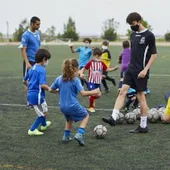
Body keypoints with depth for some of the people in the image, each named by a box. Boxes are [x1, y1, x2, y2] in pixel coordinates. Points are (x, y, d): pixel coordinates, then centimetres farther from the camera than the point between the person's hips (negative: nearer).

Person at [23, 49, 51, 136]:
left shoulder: (32, 68, 8)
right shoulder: (41, 70, -18)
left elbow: (24, 81, 20)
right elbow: (42, 85, -26)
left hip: (30, 94, 9)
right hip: (37, 95, -9)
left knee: (44, 110, 30)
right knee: (43, 114, 8)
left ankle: (44, 124, 51)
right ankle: (32, 130, 11)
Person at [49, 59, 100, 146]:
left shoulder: (59, 79, -1)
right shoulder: (75, 80, -16)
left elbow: (51, 90, 8)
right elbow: (83, 93, -21)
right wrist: (93, 92, -7)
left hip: (62, 107, 5)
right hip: (73, 106, -5)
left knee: (69, 119, 34)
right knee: (85, 116, 19)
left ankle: (66, 136, 32)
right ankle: (79, 134, 1)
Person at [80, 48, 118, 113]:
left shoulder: (101, 63, 3)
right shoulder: (90, 63, -7)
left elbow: (107, 69, 6)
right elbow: (83, 68, -3)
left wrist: (114, 68, -5)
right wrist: (81, 73, -20)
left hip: (98, 82, 5)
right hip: (91, 81, -4)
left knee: (98, 95, 6)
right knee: (92, 94, -8)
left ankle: (92, 100, 41)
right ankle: (90, 107, 13)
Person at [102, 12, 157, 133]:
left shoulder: (149, 35, -10)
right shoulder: (133, 35, 11)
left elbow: (154, 54, -11)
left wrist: (145, 69, -18)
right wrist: (132, 65, 17)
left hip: (141, 71, -6)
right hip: (131, 69, 6)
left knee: (141, 96, 0)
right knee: (122, 91, -5)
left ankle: (143, 126, 10)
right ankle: (113, 118, -10)